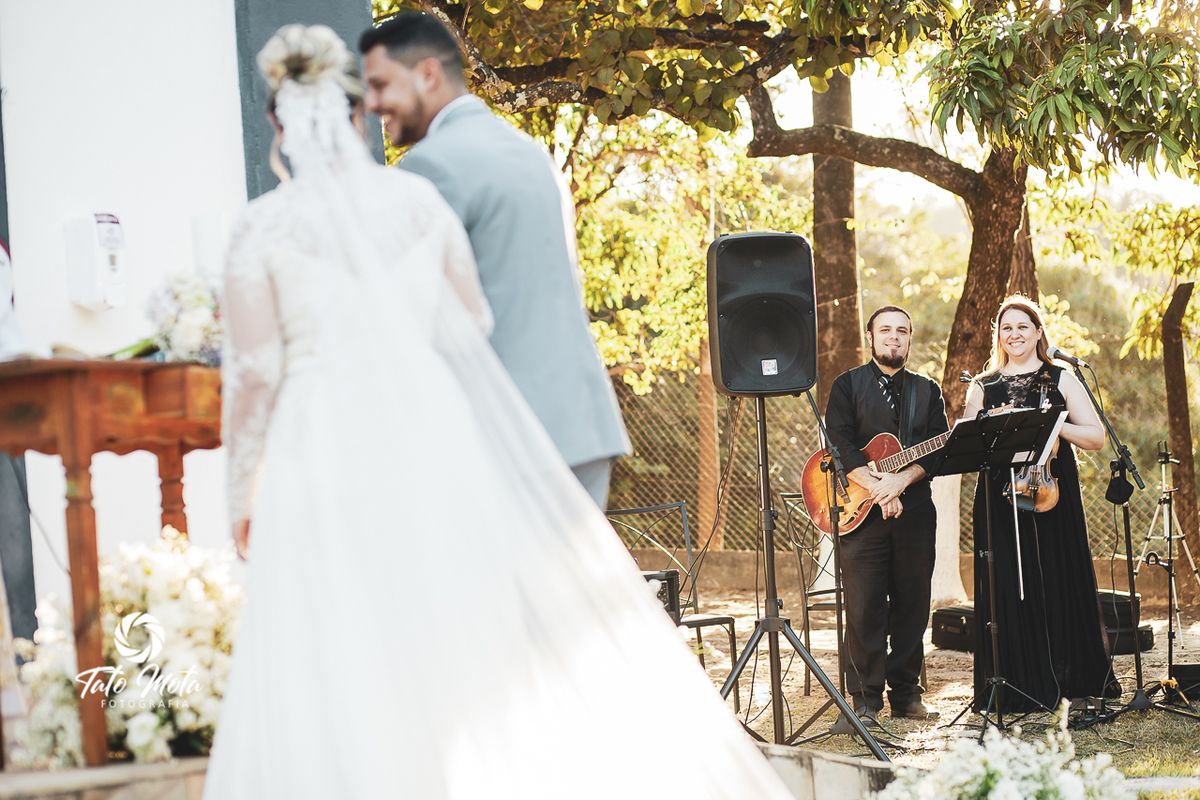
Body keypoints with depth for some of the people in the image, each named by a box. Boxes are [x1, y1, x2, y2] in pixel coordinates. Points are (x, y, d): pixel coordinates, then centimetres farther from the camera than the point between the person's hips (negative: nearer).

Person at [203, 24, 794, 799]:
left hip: (322, 452, -3)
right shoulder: (419, 198, 5)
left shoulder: (262, 228, -3)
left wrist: (244, 493, 6)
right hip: (433, 443, 3)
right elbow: (471, 328, 10)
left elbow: (253, 373, -4)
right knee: (468, 641, 9)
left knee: (334, 686, 3)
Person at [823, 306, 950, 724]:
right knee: (864, 608, -4)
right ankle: (866, 698, 2)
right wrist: (877, 488, -18)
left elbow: (938, 449, 3)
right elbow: (839, 442, -6)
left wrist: (901, 479, -15)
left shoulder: (927, 390, 15)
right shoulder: (848, 385, 7)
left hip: (915, 512, 3)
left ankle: (906, 693, 16)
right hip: (861, 512, -3)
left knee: (912, 606, 6)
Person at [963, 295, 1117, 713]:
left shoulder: (1061, 380, 8)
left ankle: (1071, 679, 13)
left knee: (1060, 584, -1)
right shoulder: (983, 387, 14)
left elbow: (1096, 436, 0)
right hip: (999, 497, 1)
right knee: (1007, 588, -3)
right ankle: (1017, 689, 3)